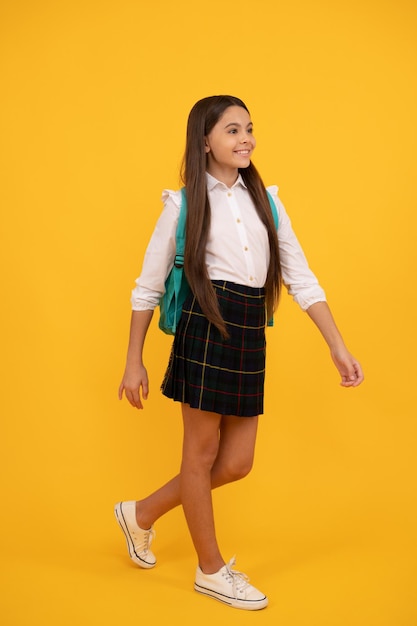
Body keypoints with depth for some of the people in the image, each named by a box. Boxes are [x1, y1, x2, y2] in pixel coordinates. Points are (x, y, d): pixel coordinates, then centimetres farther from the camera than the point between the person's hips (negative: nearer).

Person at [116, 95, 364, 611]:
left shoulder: (266, 200, 11)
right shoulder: (184, 203, 0)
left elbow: (300, 279, 8)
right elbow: (148, 286, 4)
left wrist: (338, 347, 2)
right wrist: (133, 360, 3)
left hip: (250, 336, 5)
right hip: (206, 326, -5)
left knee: (236, 463, 9)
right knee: (202, 452, 7)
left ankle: (142, 514, 32)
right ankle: (211, 570, 26)